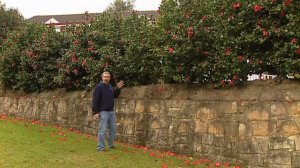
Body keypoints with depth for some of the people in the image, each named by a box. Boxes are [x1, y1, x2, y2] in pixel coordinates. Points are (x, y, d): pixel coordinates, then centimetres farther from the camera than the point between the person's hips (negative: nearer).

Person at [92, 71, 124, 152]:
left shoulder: (111, 87, 12)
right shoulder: (99, 87, -10)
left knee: (113, 129, 13)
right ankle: (100, 147, 1)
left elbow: (115, 96, 24)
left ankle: (111, 145, 26)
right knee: (102, 130, -6)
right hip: (103, 112, -7)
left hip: (111, 111, 8)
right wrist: (95, 112, -18)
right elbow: (95, 100, -14)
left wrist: (118, 89, 7)